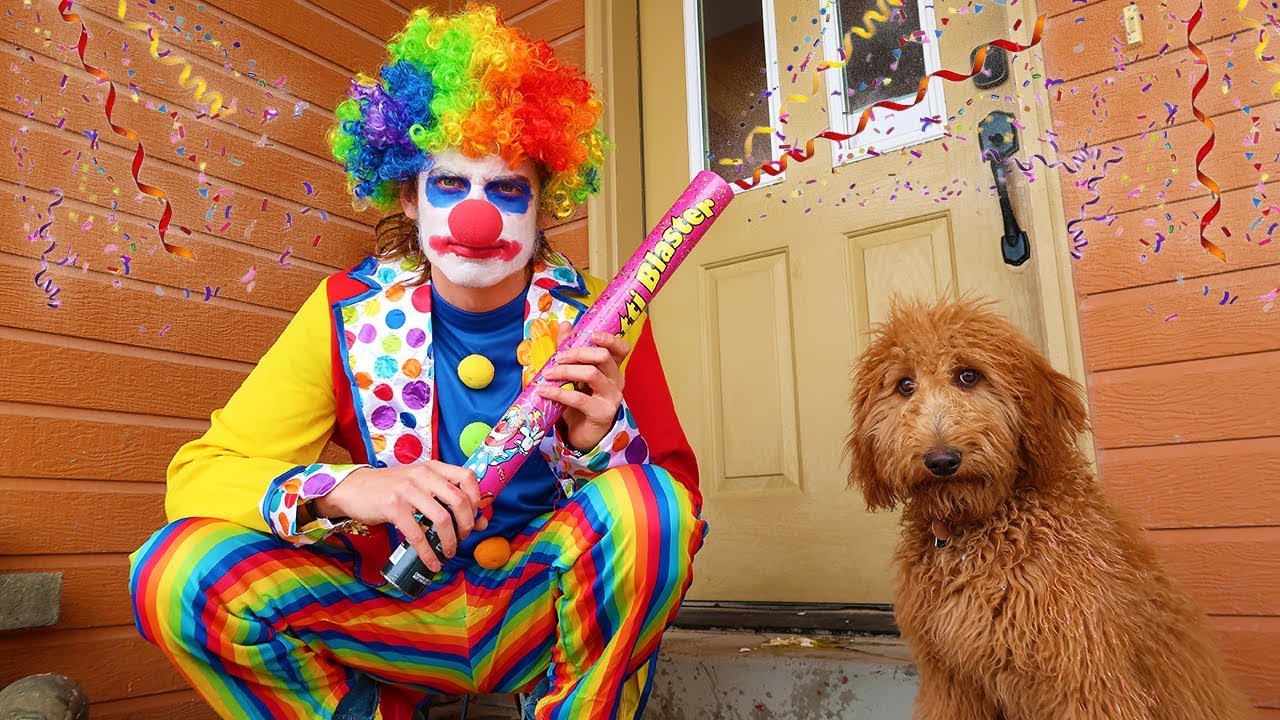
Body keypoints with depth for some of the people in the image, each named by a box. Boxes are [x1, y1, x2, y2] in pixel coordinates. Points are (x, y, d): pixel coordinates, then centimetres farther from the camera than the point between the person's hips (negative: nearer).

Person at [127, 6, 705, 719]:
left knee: (645, 497, -30)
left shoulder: (601, 324, -8)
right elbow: (196, 473, -9)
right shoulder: (351, 314, -6)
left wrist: (603, 440, -28)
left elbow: (681, 504, -7)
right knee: (177, 568, -21)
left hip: (549, 617, 0)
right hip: (400, 616, 1)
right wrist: (340, 490, -29)